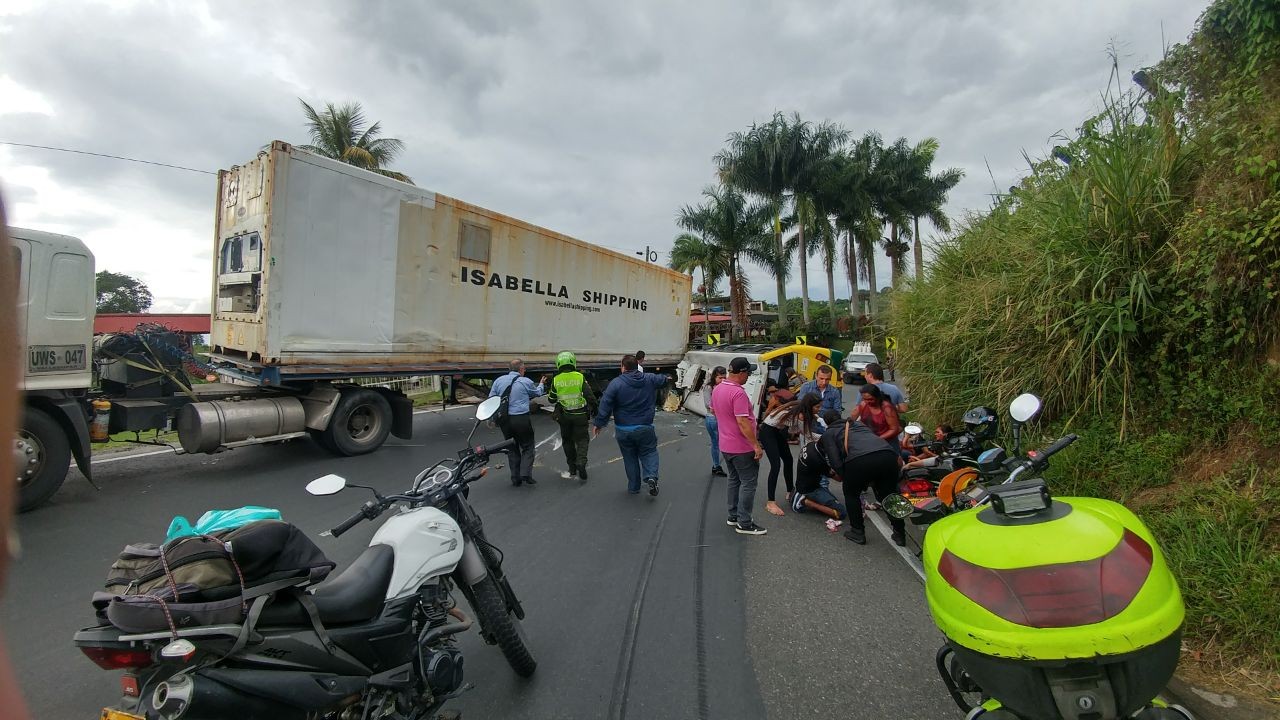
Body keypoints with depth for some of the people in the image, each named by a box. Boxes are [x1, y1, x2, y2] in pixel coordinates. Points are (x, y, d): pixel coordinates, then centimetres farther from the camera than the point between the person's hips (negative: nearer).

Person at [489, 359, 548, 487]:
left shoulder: (499, 380, 5)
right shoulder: (526, 382, -4)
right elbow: (537, 393, 15)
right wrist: (541, 384, 35)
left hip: (504, 420, 4)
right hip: (521, 419, -4)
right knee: (527, 447, 9)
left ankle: (515, 478, 16)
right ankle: (525, 474, -5)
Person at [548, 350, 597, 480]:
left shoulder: (556, 380, -6)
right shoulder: (580, 377, -11)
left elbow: (551, 400, 4)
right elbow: (590, 396, -10)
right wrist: (594, 409, 5)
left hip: (564, 416, 2)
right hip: (580, 415, -2)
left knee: (568, 441, 17)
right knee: (582, 439, 9)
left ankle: (572, 469, 22)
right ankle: (581, 462, -14)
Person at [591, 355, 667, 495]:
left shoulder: (616, 383, -11)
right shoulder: (650, 379, -1)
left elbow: (605, 405, -15)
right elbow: (662, 379, 21)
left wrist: (598, 423, -7)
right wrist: (666, 378, 45)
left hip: (623, 429, -1)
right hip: (645, 428, 1)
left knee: (630, 457, 14)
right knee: (649, 452, 16)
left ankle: (634, 487, 20)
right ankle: (651, 476, -9)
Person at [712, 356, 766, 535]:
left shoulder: (717, 389, 4)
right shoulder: (738, 393, -24)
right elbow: (742, 422, -27)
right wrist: (756, 445, -23)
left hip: (725, 445, 9)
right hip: (742, 447, -9)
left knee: (734, 480, 20)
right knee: (748, 483, 0)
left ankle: (733, 516, 28)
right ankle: (744, 524, 4)